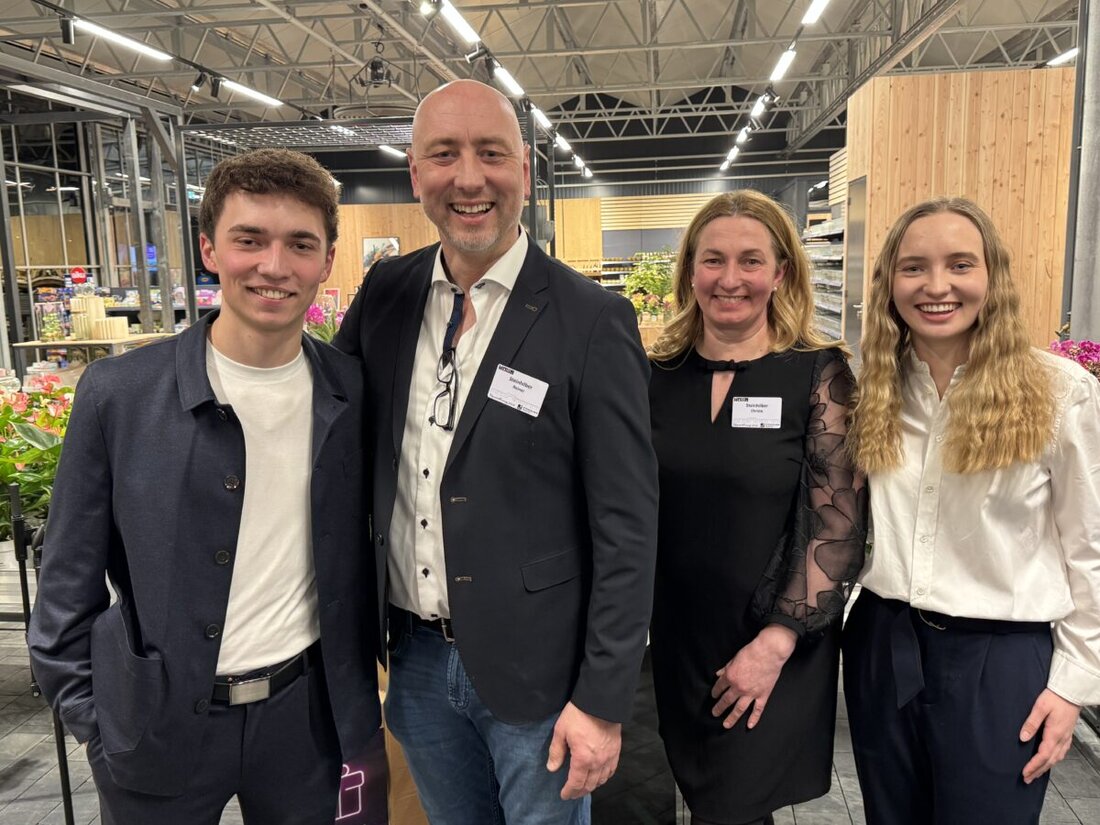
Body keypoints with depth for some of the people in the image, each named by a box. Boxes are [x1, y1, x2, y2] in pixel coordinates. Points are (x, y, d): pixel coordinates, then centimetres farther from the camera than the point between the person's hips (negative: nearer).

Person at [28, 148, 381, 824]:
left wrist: (363, 687, 6)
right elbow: (69, 586, -4)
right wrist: (94, 721, -3)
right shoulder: (117, 394, -12)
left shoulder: (354, 393, -6)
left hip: (306, 711, 2)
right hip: (155, 728, -1)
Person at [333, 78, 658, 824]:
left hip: (535, 671, -4)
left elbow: (627, 528, -14)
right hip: (417, 658, 5)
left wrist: (603, 701, -12)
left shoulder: (592, 321, -15)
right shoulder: (387, 292, -1)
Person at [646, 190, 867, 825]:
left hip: (776, 653, -3)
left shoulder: (820, 374, -9)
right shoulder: (659, 375, 0)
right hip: (675, 644, 3)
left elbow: (840, 525, -11)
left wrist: (776, 641, -16)